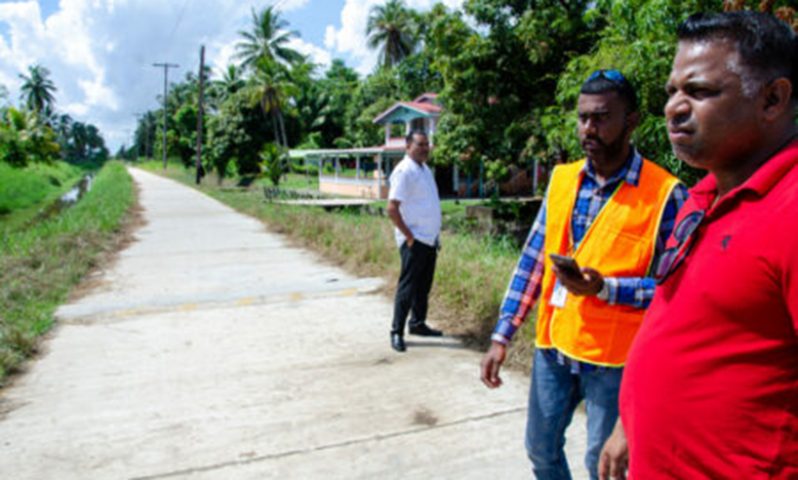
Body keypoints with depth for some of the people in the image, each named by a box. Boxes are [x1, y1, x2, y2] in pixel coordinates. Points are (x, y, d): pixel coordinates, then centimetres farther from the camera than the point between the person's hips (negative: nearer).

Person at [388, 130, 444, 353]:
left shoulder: (425, 169, 13)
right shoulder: (404, 171, -14)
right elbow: (392, 209, -20)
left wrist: (435, 235, 13)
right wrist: (409, 237, -17)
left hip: (430, 239, 8)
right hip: (414, 240, -8)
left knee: (424, 285, 16)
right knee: (408, 286, -3)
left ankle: (418, 323, 28)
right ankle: (397, 332, 6)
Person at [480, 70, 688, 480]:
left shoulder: (665, 194, -12)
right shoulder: (561, 179, 3)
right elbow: (533, 260, 5)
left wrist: (605, 288, -26)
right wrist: (502, 335, 3)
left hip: (613, 357, -5)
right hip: (553, 345, 5)